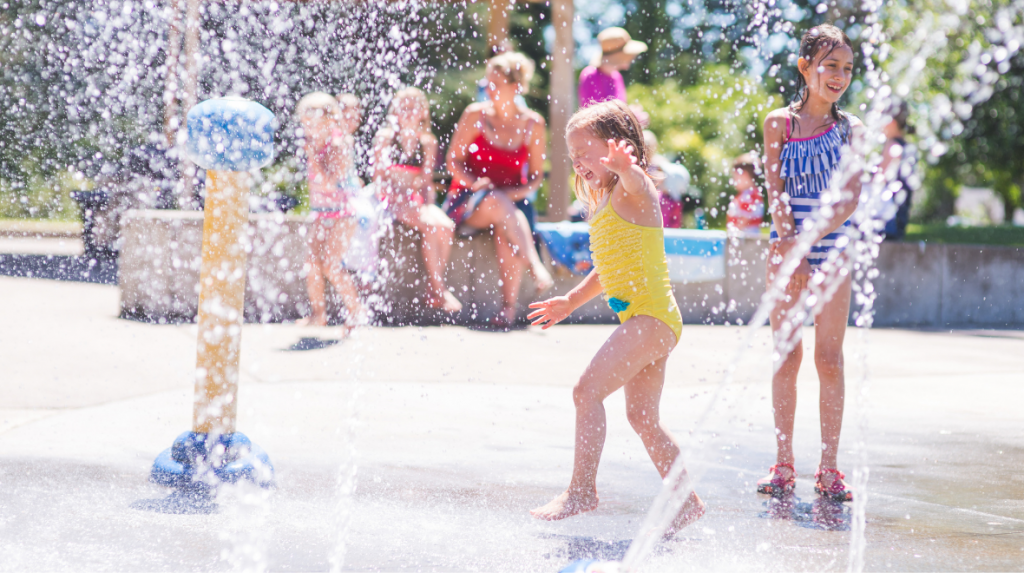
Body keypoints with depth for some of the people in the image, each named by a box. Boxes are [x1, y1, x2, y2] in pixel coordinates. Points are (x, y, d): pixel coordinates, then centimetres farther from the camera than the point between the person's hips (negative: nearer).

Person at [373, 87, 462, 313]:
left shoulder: (427, 142, 12)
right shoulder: (385, 137, 3)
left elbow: (427, 181, 11)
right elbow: (380, 176, 0)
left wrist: (429, 202, -6)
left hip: (417, 200, 4)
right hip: (392, 200, -4)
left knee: (446, 226, -25)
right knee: (430, 226, -28)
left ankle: (433, 291, -17)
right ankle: (439, 289, -20)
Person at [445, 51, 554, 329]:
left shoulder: (532, 123, 3)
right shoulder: (476, 114, 1)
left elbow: (536, 177, 6)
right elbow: (453, 161, 3)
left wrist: (515, 193, -14)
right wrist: (475, 182, -17)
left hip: (511, 202, 1)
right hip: (468, 200, 0)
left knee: (506, 230, -36)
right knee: (497, 202, -37)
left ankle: (509, 306, -31)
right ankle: (536, 266, -45)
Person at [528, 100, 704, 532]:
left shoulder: (634, 192, -9)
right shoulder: (604, 205, 20)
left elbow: (636, 184, -37)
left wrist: (625, 168, -58)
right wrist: (571, 301, 35)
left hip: (651, 315, -11)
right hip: (642, 320, 11)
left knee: (587, 389, -17)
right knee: (643, 417, 13)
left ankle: (582, 489, -13)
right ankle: (686, 501, 20)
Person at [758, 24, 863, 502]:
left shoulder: (850, 129, 3)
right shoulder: (779, 122, 2)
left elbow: (850, 197, -6)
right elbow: (776, 190, -4)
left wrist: (811, 238, -19)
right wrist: (789, 244, -16)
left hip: (832, 249, 0)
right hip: (786, 247, 0)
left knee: (829, 358, -1)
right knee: (786, 356, 3)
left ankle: (829, 467, 5)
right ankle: (783, 465, 9)